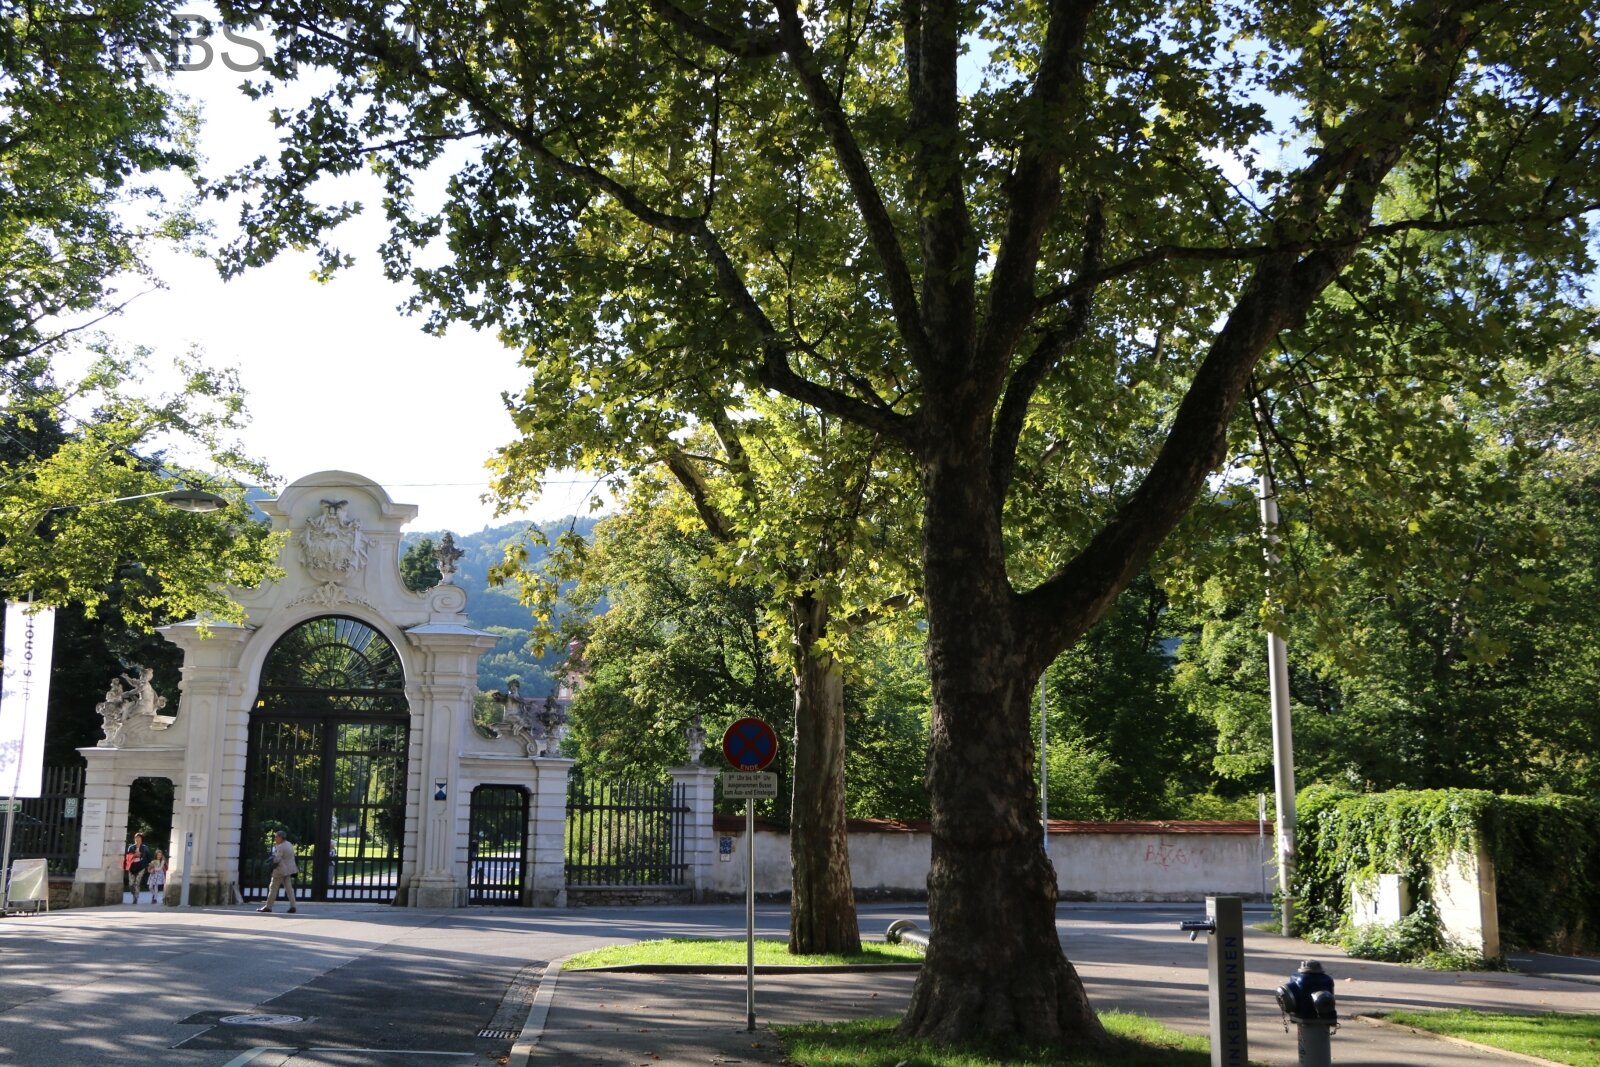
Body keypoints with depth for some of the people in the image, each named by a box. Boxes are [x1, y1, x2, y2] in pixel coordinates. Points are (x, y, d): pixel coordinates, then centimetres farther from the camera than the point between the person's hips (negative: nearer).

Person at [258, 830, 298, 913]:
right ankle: (292, 906, -2)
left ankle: (268, 906, 5)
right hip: (289, 870, 9)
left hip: (281, 870, -9)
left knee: (273, 888, 1)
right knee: (289, 888, 6)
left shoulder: (280, 847, -16)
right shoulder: (289, 845, 12)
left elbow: (277, 859, -18)